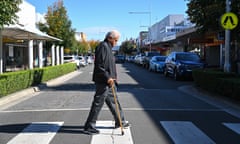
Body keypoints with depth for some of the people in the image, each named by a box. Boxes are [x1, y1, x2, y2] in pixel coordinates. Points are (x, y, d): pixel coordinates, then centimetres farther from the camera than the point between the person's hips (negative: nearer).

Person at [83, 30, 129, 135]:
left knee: (113, 101, 18)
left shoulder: (108, 47, 18)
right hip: (103, 82, -11)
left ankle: (120, 122, 30)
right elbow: (99, 65, -24)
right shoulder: (103, 46, -15)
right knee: (98, 103, -5)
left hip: (108, 81, 11)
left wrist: (112, 77, 21)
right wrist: (107, 78, -24)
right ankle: (89, 127, 4)